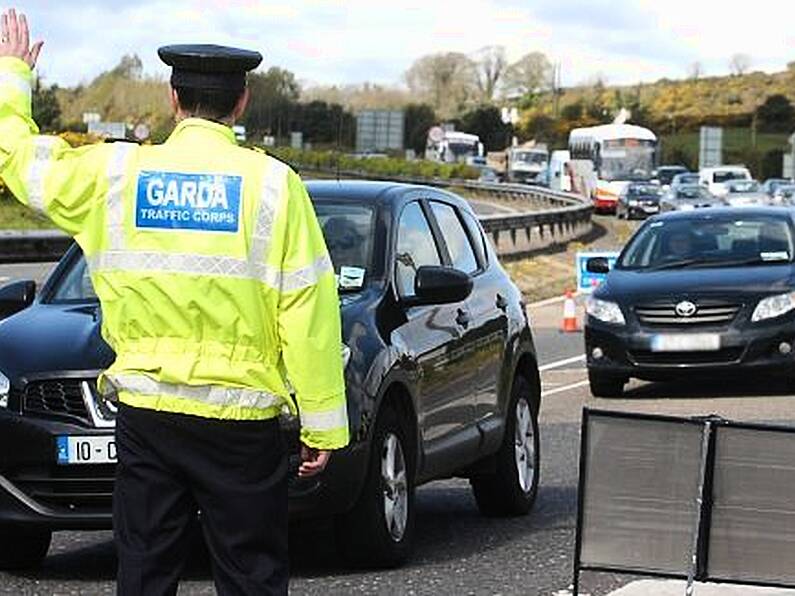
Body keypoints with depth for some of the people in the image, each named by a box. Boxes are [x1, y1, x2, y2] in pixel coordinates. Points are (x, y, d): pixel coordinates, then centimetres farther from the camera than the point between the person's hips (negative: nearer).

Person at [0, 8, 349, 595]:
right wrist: (322, 424, -3)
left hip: (144, 412, 2)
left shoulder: (115, 172, 0)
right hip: (241, 422, -2)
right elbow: (308, 312, -8)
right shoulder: (272, 184, -6)